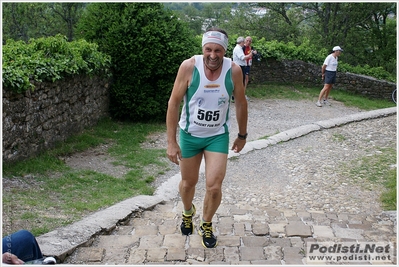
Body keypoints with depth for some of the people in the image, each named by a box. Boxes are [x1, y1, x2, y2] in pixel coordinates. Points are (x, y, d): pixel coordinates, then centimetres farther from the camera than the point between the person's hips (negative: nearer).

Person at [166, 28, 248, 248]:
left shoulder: (234, 70, -15)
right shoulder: (189, 67, -20)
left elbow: (241, 103, 0)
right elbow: (174, 103, -14)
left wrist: (242, 135, 8)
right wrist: (171, 142, -15)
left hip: (218, 135, 0)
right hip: (190, 134, 0)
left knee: (214, 187, -7)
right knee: (188, 183, 17)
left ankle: (206, 225, 24)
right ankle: (187, 212, 51)